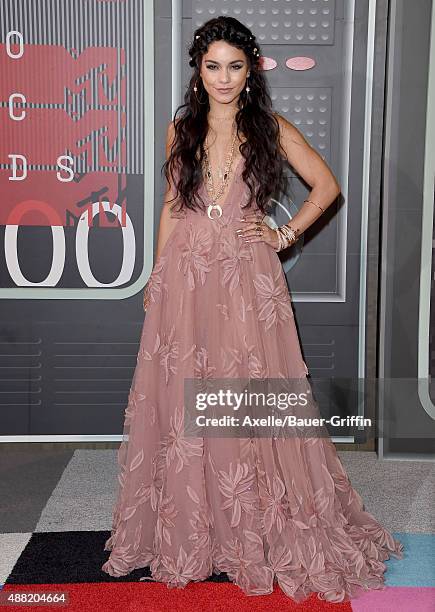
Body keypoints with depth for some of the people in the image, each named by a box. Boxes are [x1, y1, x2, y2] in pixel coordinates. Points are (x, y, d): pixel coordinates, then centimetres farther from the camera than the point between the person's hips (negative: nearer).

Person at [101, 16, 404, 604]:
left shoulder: (271, 128, 3)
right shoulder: (181, 130, 9)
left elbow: (327, 185, 9)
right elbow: (171, 205, 14)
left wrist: (286, 234, 0)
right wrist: (157, 274, 11)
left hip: (250, 279, -2)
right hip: (186, 277, 2)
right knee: (184, 399, 6)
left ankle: (262, 532, 19)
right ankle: (189, 532, 22)